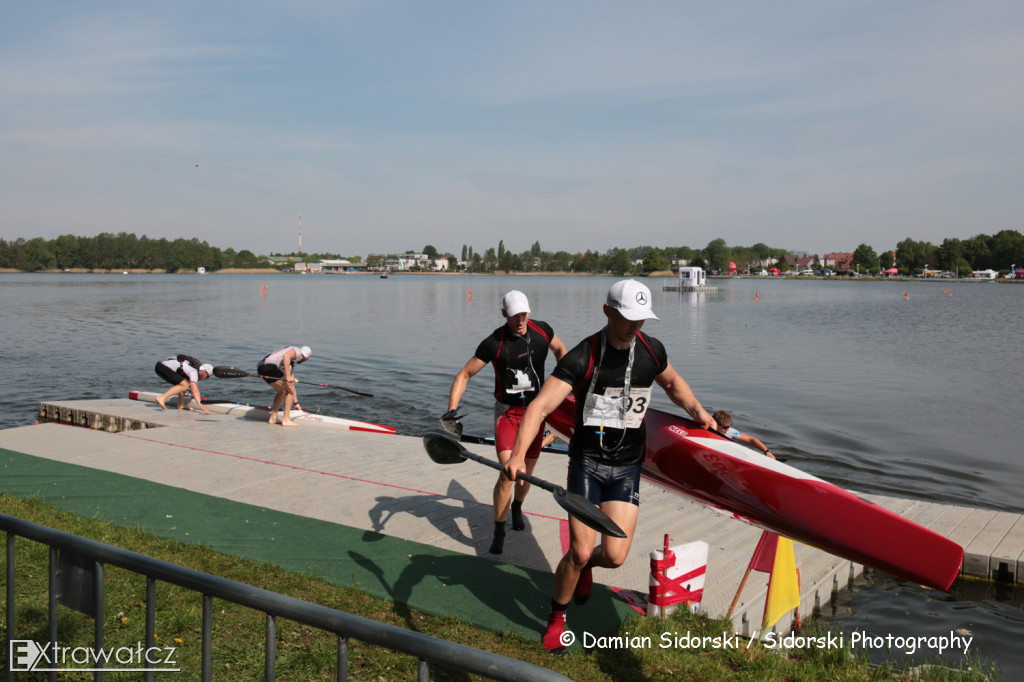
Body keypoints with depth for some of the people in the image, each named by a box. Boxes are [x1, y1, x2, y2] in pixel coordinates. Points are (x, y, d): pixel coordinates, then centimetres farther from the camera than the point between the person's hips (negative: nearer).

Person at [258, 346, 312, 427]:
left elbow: (291, 384, 39)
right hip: (270, 366, -10)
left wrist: (296, 403, 43)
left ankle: (273, 418, 25)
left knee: (282, 391, 23)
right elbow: (286, 356, -17)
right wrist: (288, 376, -20)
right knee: (289, 390, 0)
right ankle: (286, 420, -1)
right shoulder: (297, 351, 8)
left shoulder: (292, 362, 33)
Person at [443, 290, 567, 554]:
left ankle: (517, 507, 45)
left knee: (527, 471, 13)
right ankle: (499, 532, 0)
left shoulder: (542, 330, -7)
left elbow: (559, 349, 17)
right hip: (507, 412, -3)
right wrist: (451, 410, -25)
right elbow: (464, 375, -13)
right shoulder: (494, 343, -17)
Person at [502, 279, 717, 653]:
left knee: (614, 556, -7)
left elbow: (672, 383, 23)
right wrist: (518, 454, -38)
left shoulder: (651, 350, 0)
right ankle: (556, 618, 22)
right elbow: (541, 405, -24)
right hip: (587, 463, -3)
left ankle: (585, 566, 32)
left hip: (627, 468, 3)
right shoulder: (583, 357, -15)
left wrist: (698, 411, 6)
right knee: (580, 551, -7)